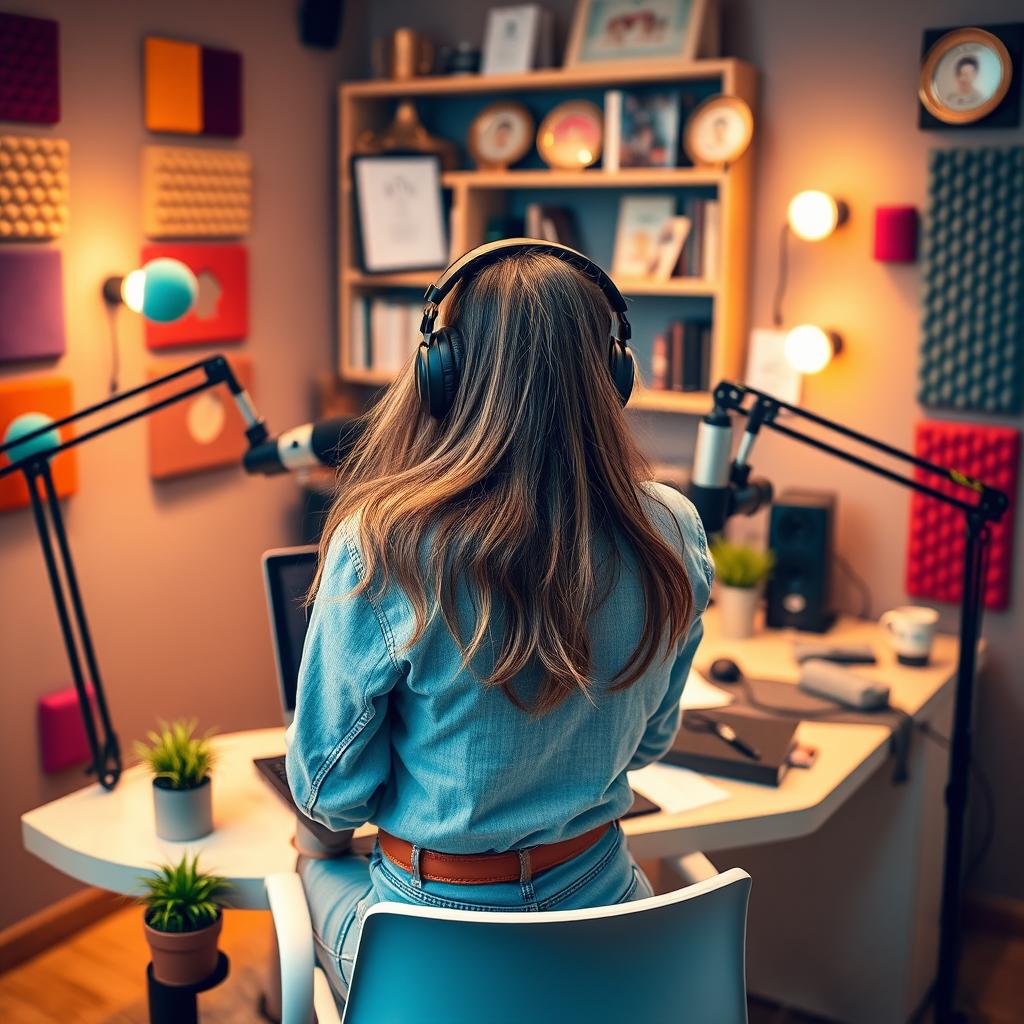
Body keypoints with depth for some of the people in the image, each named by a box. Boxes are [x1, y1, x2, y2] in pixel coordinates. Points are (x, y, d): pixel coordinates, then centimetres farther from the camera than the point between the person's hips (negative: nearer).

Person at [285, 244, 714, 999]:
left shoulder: (382, 548, -24)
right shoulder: (673, 536, -12)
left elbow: (330, 792, -12)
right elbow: (650, 742, 4)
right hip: (600, 905, 4)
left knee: (319, 864, 30)